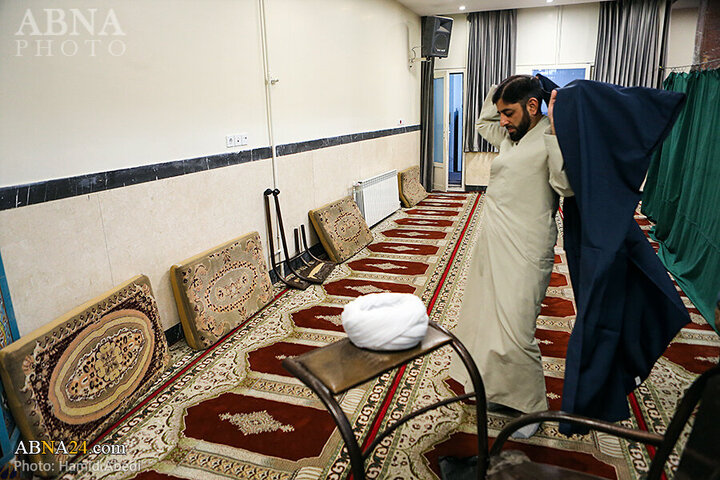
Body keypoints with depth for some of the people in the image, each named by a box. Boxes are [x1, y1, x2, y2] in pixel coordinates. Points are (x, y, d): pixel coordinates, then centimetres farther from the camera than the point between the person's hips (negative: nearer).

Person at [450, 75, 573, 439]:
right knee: (485, 322, 16)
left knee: (513, 333, -8)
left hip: (524, 254, -9)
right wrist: (500, 90, 19)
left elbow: (567, 186, -28)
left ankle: (531, 406, 16)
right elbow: (483, 123, 34)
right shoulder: (510, 138, 13)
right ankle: (498, 391, 35)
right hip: (492, 245, 9)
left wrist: (556, 130, -27)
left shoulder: (551, 139, -12)